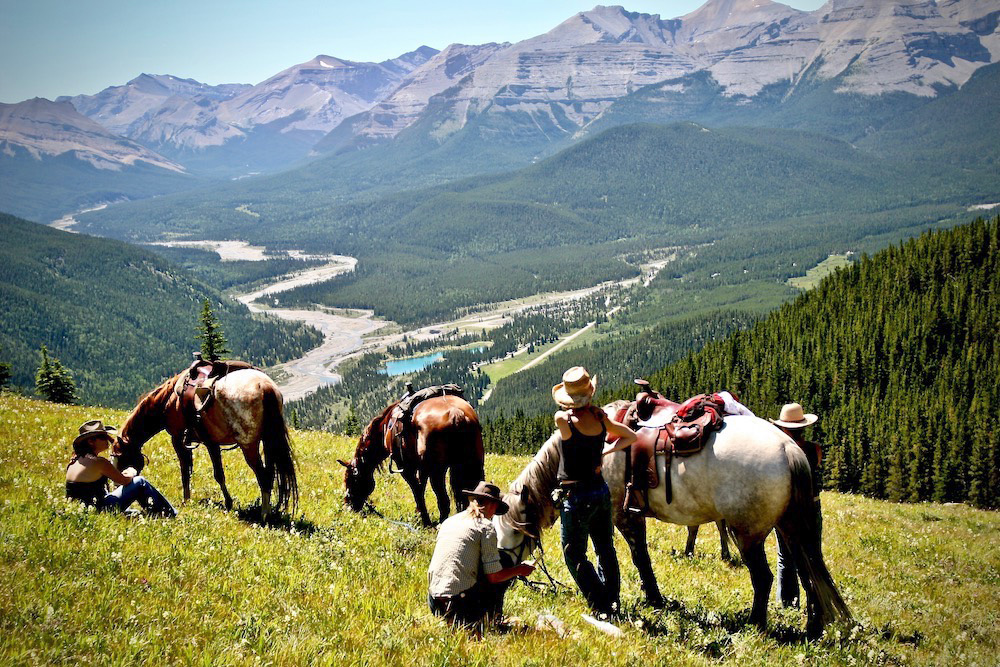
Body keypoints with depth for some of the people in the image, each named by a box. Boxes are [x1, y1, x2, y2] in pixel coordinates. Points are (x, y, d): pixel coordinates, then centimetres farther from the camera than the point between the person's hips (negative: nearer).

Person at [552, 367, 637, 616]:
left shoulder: (563, 419, -19)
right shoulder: (600, 417, -3)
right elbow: (631, 436, 11)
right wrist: (604, 452, 8)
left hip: (575, 495, -6)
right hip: (601, 490, 6)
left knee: (574, 555, 6)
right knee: (606, 550, 19)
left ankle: (602, 607, 3)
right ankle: (613, 602, 29)